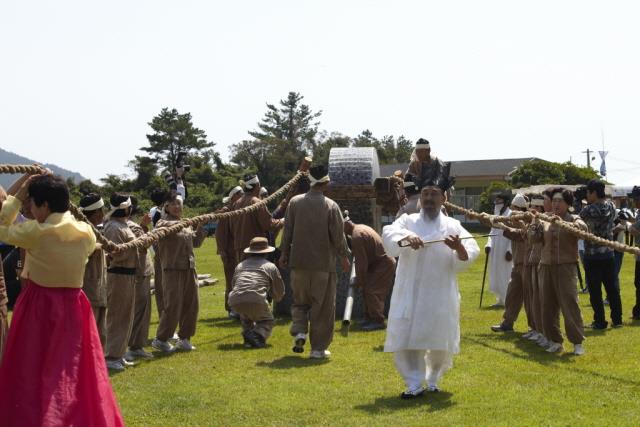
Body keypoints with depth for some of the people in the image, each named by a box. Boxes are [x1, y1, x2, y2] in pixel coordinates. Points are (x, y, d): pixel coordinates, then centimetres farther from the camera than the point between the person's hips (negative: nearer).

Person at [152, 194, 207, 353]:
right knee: (173, 305, -9)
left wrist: (201, 228, 9)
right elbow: (164, 227, -29)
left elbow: (196, 242, 23)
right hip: (173, 269, -7)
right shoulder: (163, 223, -5)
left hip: (190, 269, 7)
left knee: (191, 305, 8)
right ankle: (161, 339, 2)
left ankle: (184, 338, 21)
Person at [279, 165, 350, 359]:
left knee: (300, 301, 20)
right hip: (324, 263, -2)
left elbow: (287, 230, 3)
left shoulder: (294, 202, -2)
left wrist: (284, 253, 16)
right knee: (323, 307, 6)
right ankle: (318, 348, 8)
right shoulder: (331, 206, -10)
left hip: (299, 262, 2)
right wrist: (344, 257, 10)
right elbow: (338, 235, -5)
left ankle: (299, 331, -2)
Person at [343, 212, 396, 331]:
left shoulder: (357, 236, -21)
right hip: (385, 262, 11)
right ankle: (370, 319, 17)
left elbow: (361, 262, -20)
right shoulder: (361, 228, 12)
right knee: (367, 290, 12)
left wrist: (359, 280, -12)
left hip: (384, 264, -11)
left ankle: (378, 321, -11)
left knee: (371, 291, -12)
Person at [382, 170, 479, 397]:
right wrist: (406, 237, -37)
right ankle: (415, 384, 11)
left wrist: (459, 248, -29)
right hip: (410, 293, 0)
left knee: (440, 343, 6)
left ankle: (433, 381, 29)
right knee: (405, 340, -3)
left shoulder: (452, 226, 5)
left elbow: (467, 258, -6)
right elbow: (389, 234, -16)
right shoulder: (407, 221, 5)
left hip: (440, 295, 0)